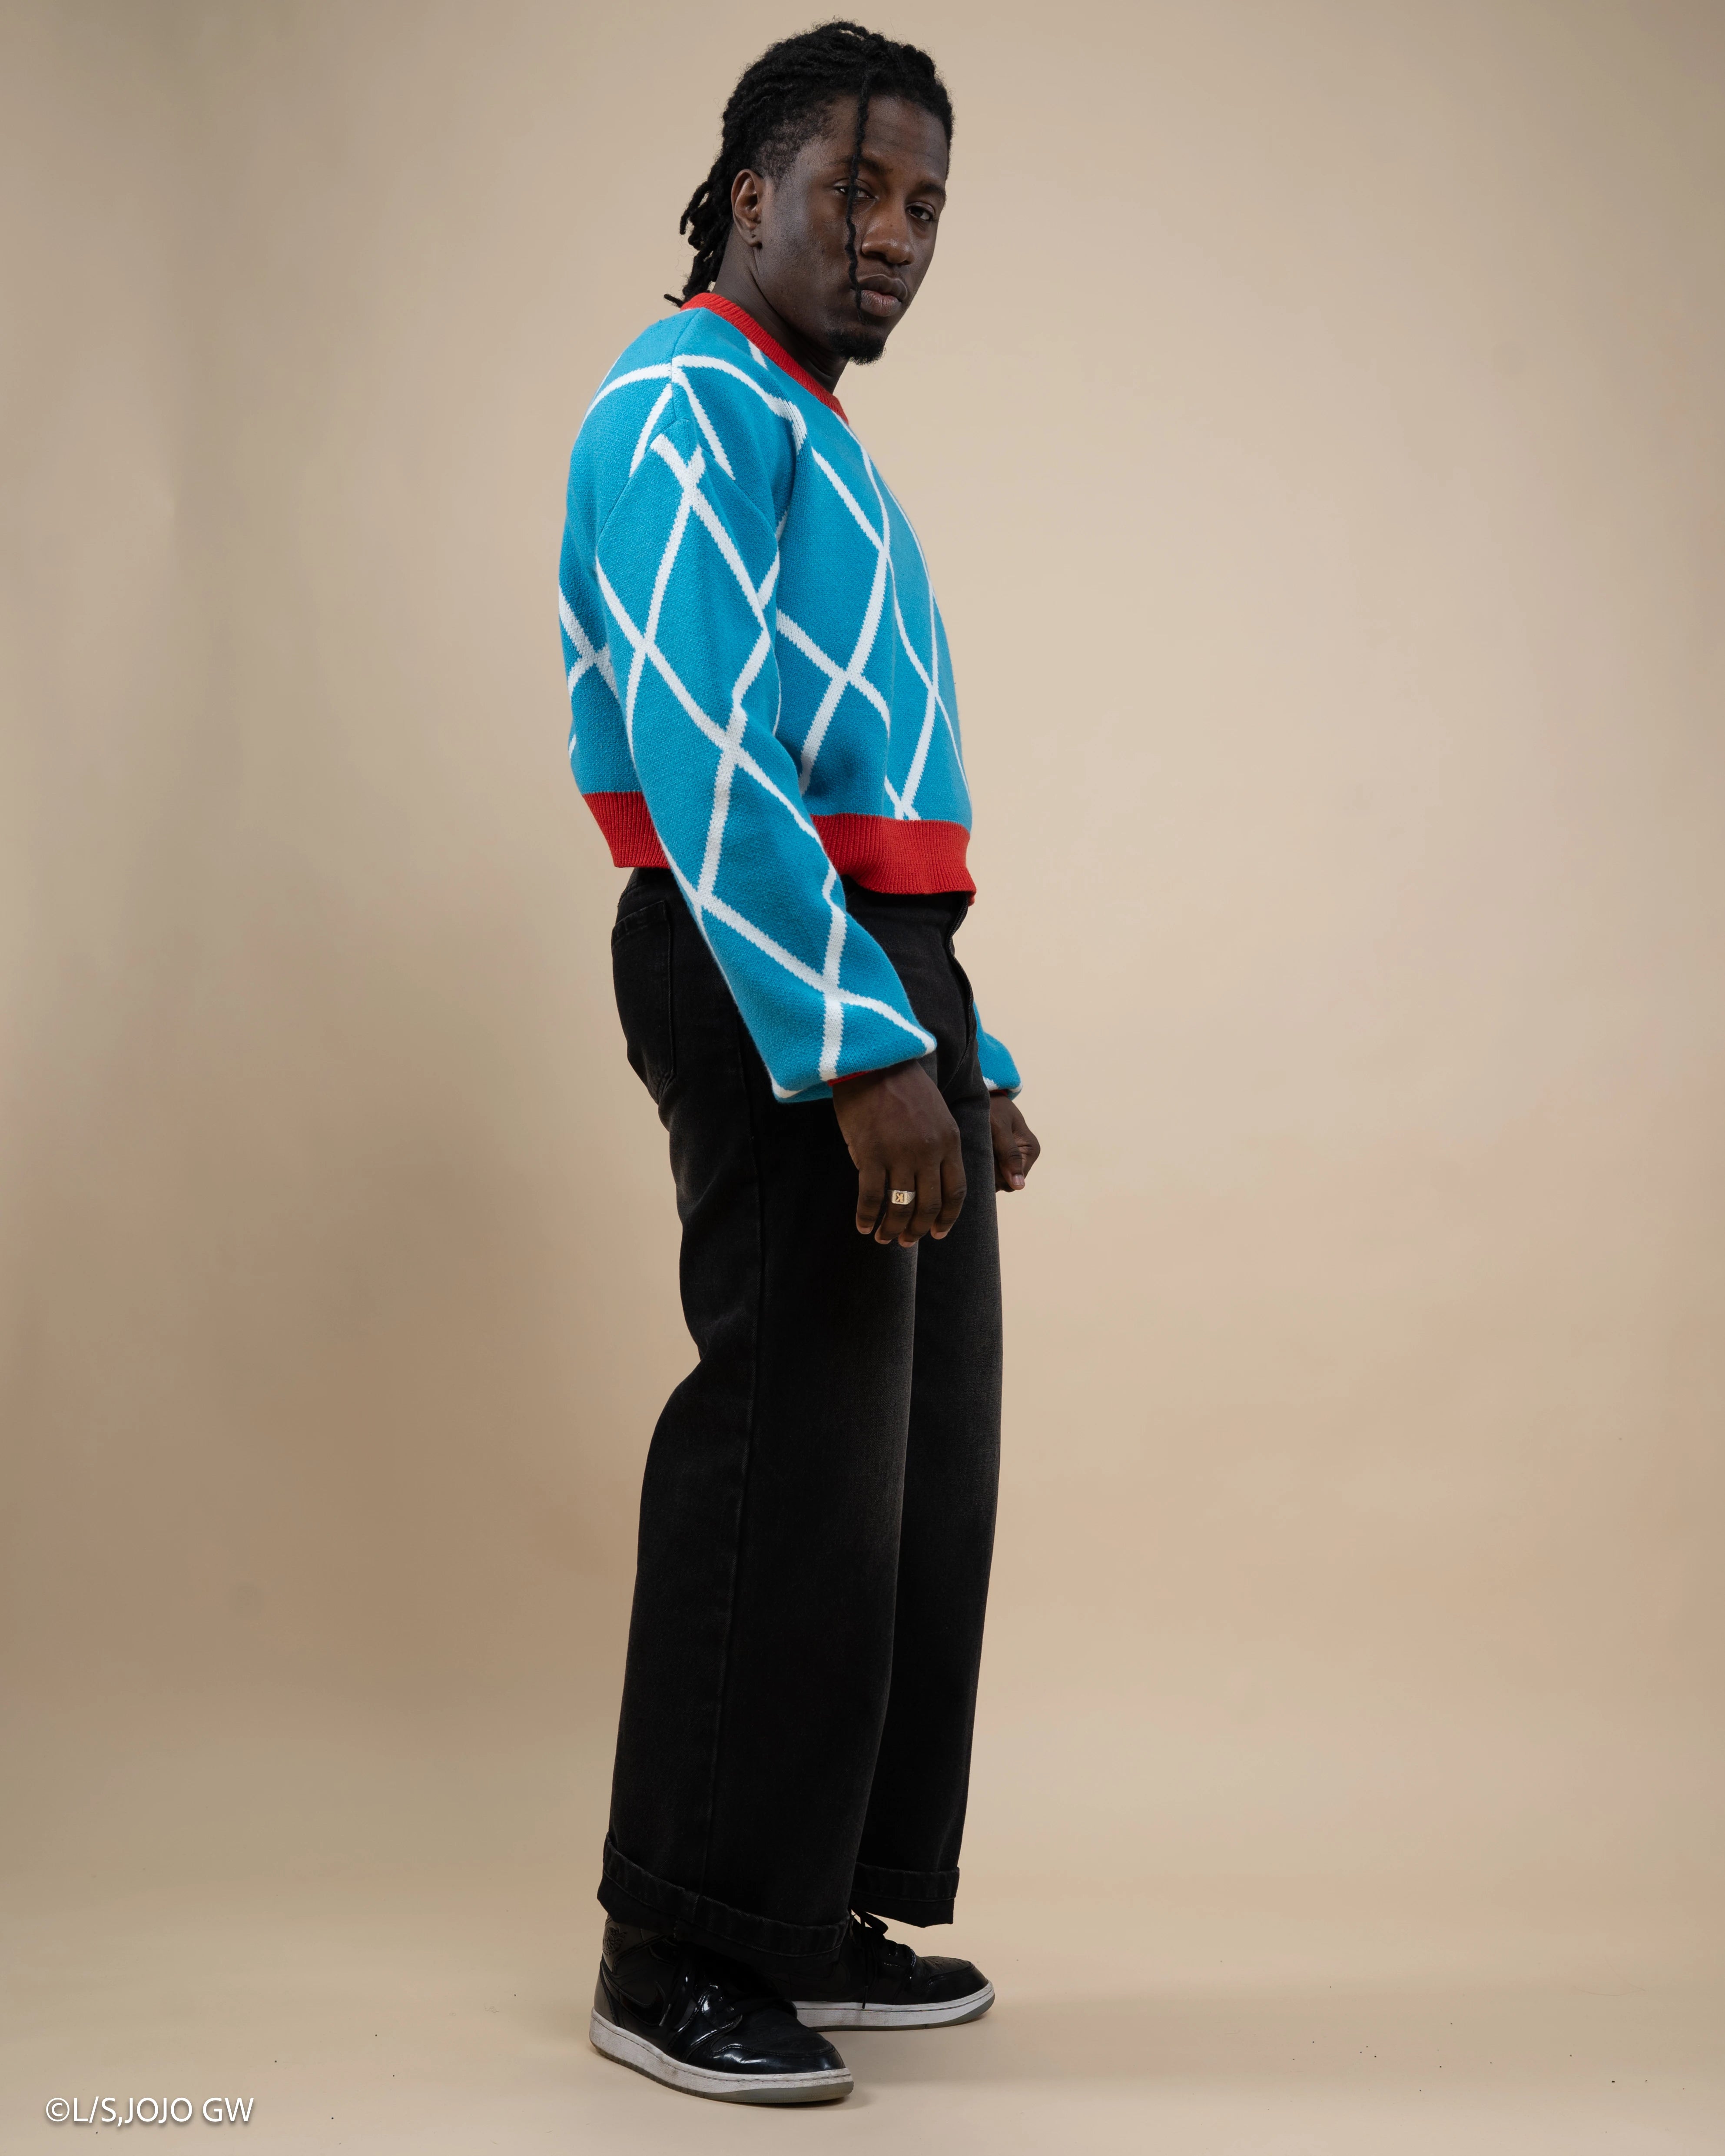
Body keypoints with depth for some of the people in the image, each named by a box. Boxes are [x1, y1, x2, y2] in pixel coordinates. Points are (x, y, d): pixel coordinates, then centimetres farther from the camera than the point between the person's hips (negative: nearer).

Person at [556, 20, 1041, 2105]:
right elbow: (707, 761, -20)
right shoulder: (687, 408, -7)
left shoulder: (813, 449, 24)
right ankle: (679, 1960, 3)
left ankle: (830, 1920, 21)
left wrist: (969, 1058, 21)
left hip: (884, 988, 10)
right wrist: (860, 1052, -26)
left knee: (917, 1470, 11)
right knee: (791, 1456, -8)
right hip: (774, 991, -10)